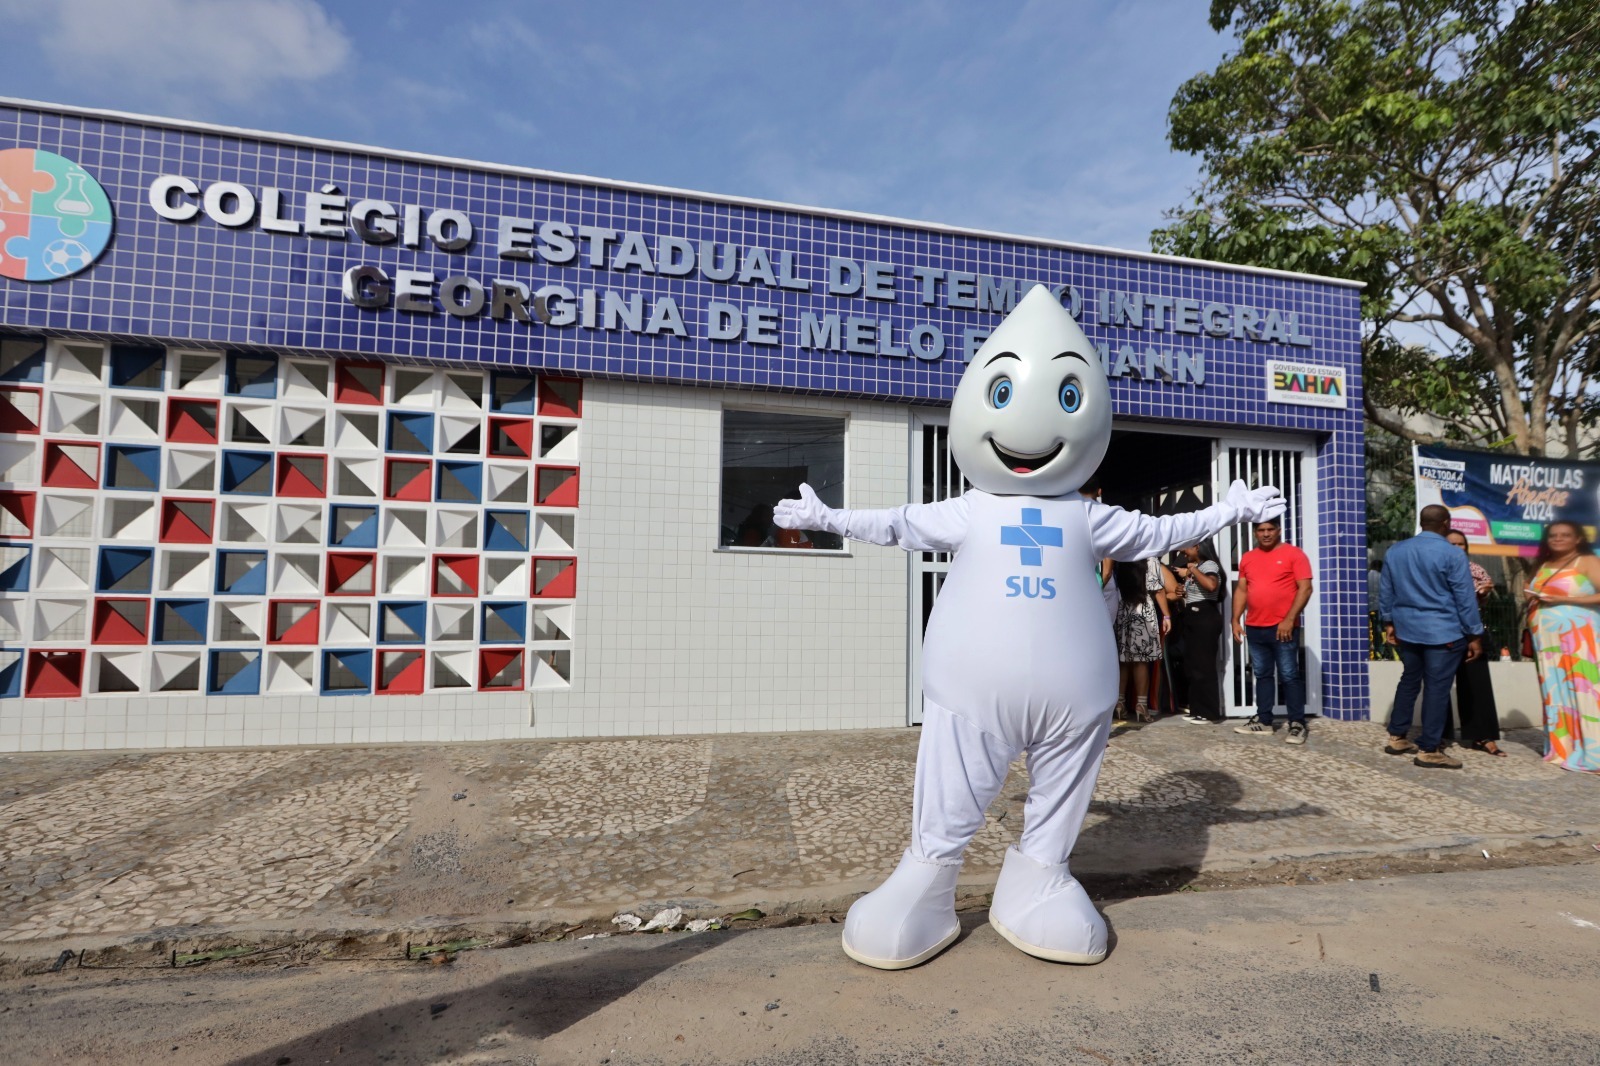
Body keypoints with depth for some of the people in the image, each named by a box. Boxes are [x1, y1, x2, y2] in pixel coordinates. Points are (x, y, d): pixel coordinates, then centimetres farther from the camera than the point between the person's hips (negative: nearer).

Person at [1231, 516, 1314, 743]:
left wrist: (1289, 619, -16)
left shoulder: (1293, 554, -3)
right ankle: (1264, 721, 19)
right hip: (1254, 628, 5)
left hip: (1283, 627, -5)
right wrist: (1236, 619, 6)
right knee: (1262, 675, 11)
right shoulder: (1248, 558, 12)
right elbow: (1241, 590, 14)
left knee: (1289, 676, -1)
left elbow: (1305, 588, -9)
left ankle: (1298, 724, 8)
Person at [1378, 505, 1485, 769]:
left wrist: (1388, 621, 22)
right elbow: (1465, 599, -9)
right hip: (1443, 632, -5)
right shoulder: (1452, 554, -12)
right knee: (1437, 688, 0)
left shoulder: (1395, 551, 5)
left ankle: (1396, 737, 22)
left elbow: (1386, 592, 12)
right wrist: (1474, 635, -2)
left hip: (1407, 629, 6)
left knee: (1409, 681, 18)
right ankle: (1429, 750, 5)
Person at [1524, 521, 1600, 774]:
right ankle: (1562, 748, 10)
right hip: (1547, 639, 6)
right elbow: (1535, 596, 25)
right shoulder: (1544, 566, 18)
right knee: (1555, 691, 6)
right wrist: (1533, 599, 4)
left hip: (1577, 637, -6)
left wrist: (1565, 599, -16)